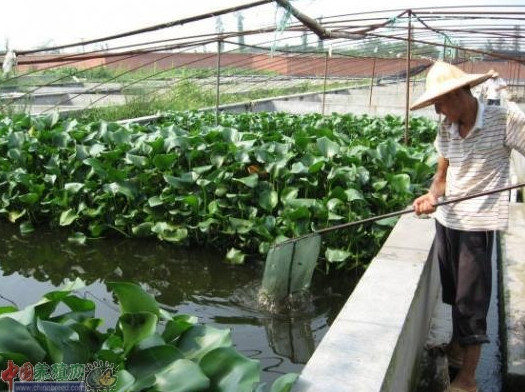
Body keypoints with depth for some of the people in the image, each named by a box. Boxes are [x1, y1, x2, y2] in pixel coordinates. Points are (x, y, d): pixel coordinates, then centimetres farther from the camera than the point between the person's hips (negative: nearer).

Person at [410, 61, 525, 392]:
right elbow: (442, 176, 5)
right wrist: (432, 196, -15)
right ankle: (457, 343, 42)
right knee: (453, 293, 20)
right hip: (445, 221, 6)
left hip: (477, 225, -6)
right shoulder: (445, 130, 2)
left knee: (471, 302, 1)